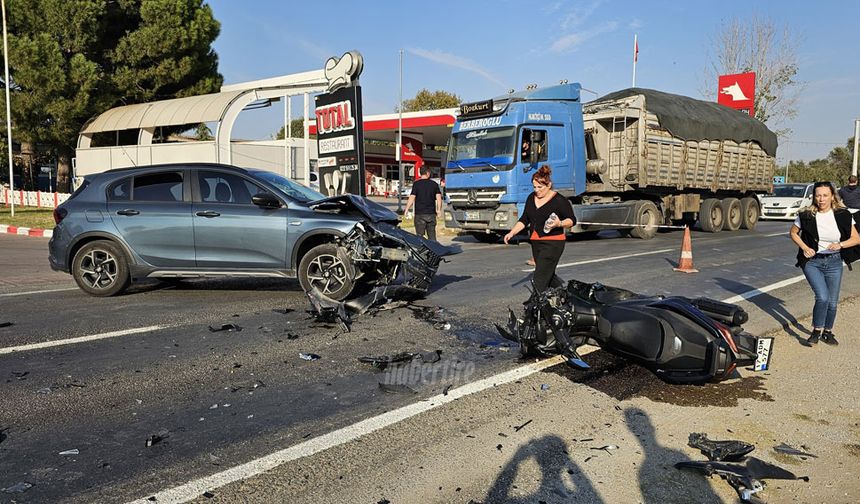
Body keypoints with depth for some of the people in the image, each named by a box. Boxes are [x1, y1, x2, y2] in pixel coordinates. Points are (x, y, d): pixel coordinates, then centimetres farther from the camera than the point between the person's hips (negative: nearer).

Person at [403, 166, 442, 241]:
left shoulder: (416, 184, -5)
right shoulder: (434, 184, 4)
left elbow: (412, 198, -9)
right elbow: (438, 197, 0)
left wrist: (406, 209, -1)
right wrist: (439, 210, 8)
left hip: (420, 213, -3)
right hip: (431, 214, 3)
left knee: (419, 236, 2)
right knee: (432, 236, 11)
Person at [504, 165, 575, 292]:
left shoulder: (559, 200, -10)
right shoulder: (531, 198, 10)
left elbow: (572, 220, -4)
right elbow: (524, 220, 16)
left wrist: (559, 224, -24)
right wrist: (512, 233, 5)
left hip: (552, 244, -7)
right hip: (535, 243, 7)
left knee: (540, 280, -12)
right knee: (549, 276, 17)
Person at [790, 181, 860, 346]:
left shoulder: (842, 215, -7)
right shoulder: (806, 215, -9)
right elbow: (793, 233, 6)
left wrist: (840, 245, -19)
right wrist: (804, 248, -8)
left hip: (834, 262, 2)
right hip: (812, 261, -2)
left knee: (832, 302, 8)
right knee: (822, 297, -17)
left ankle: (827, 332, 30)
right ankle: (816, 332, 1)